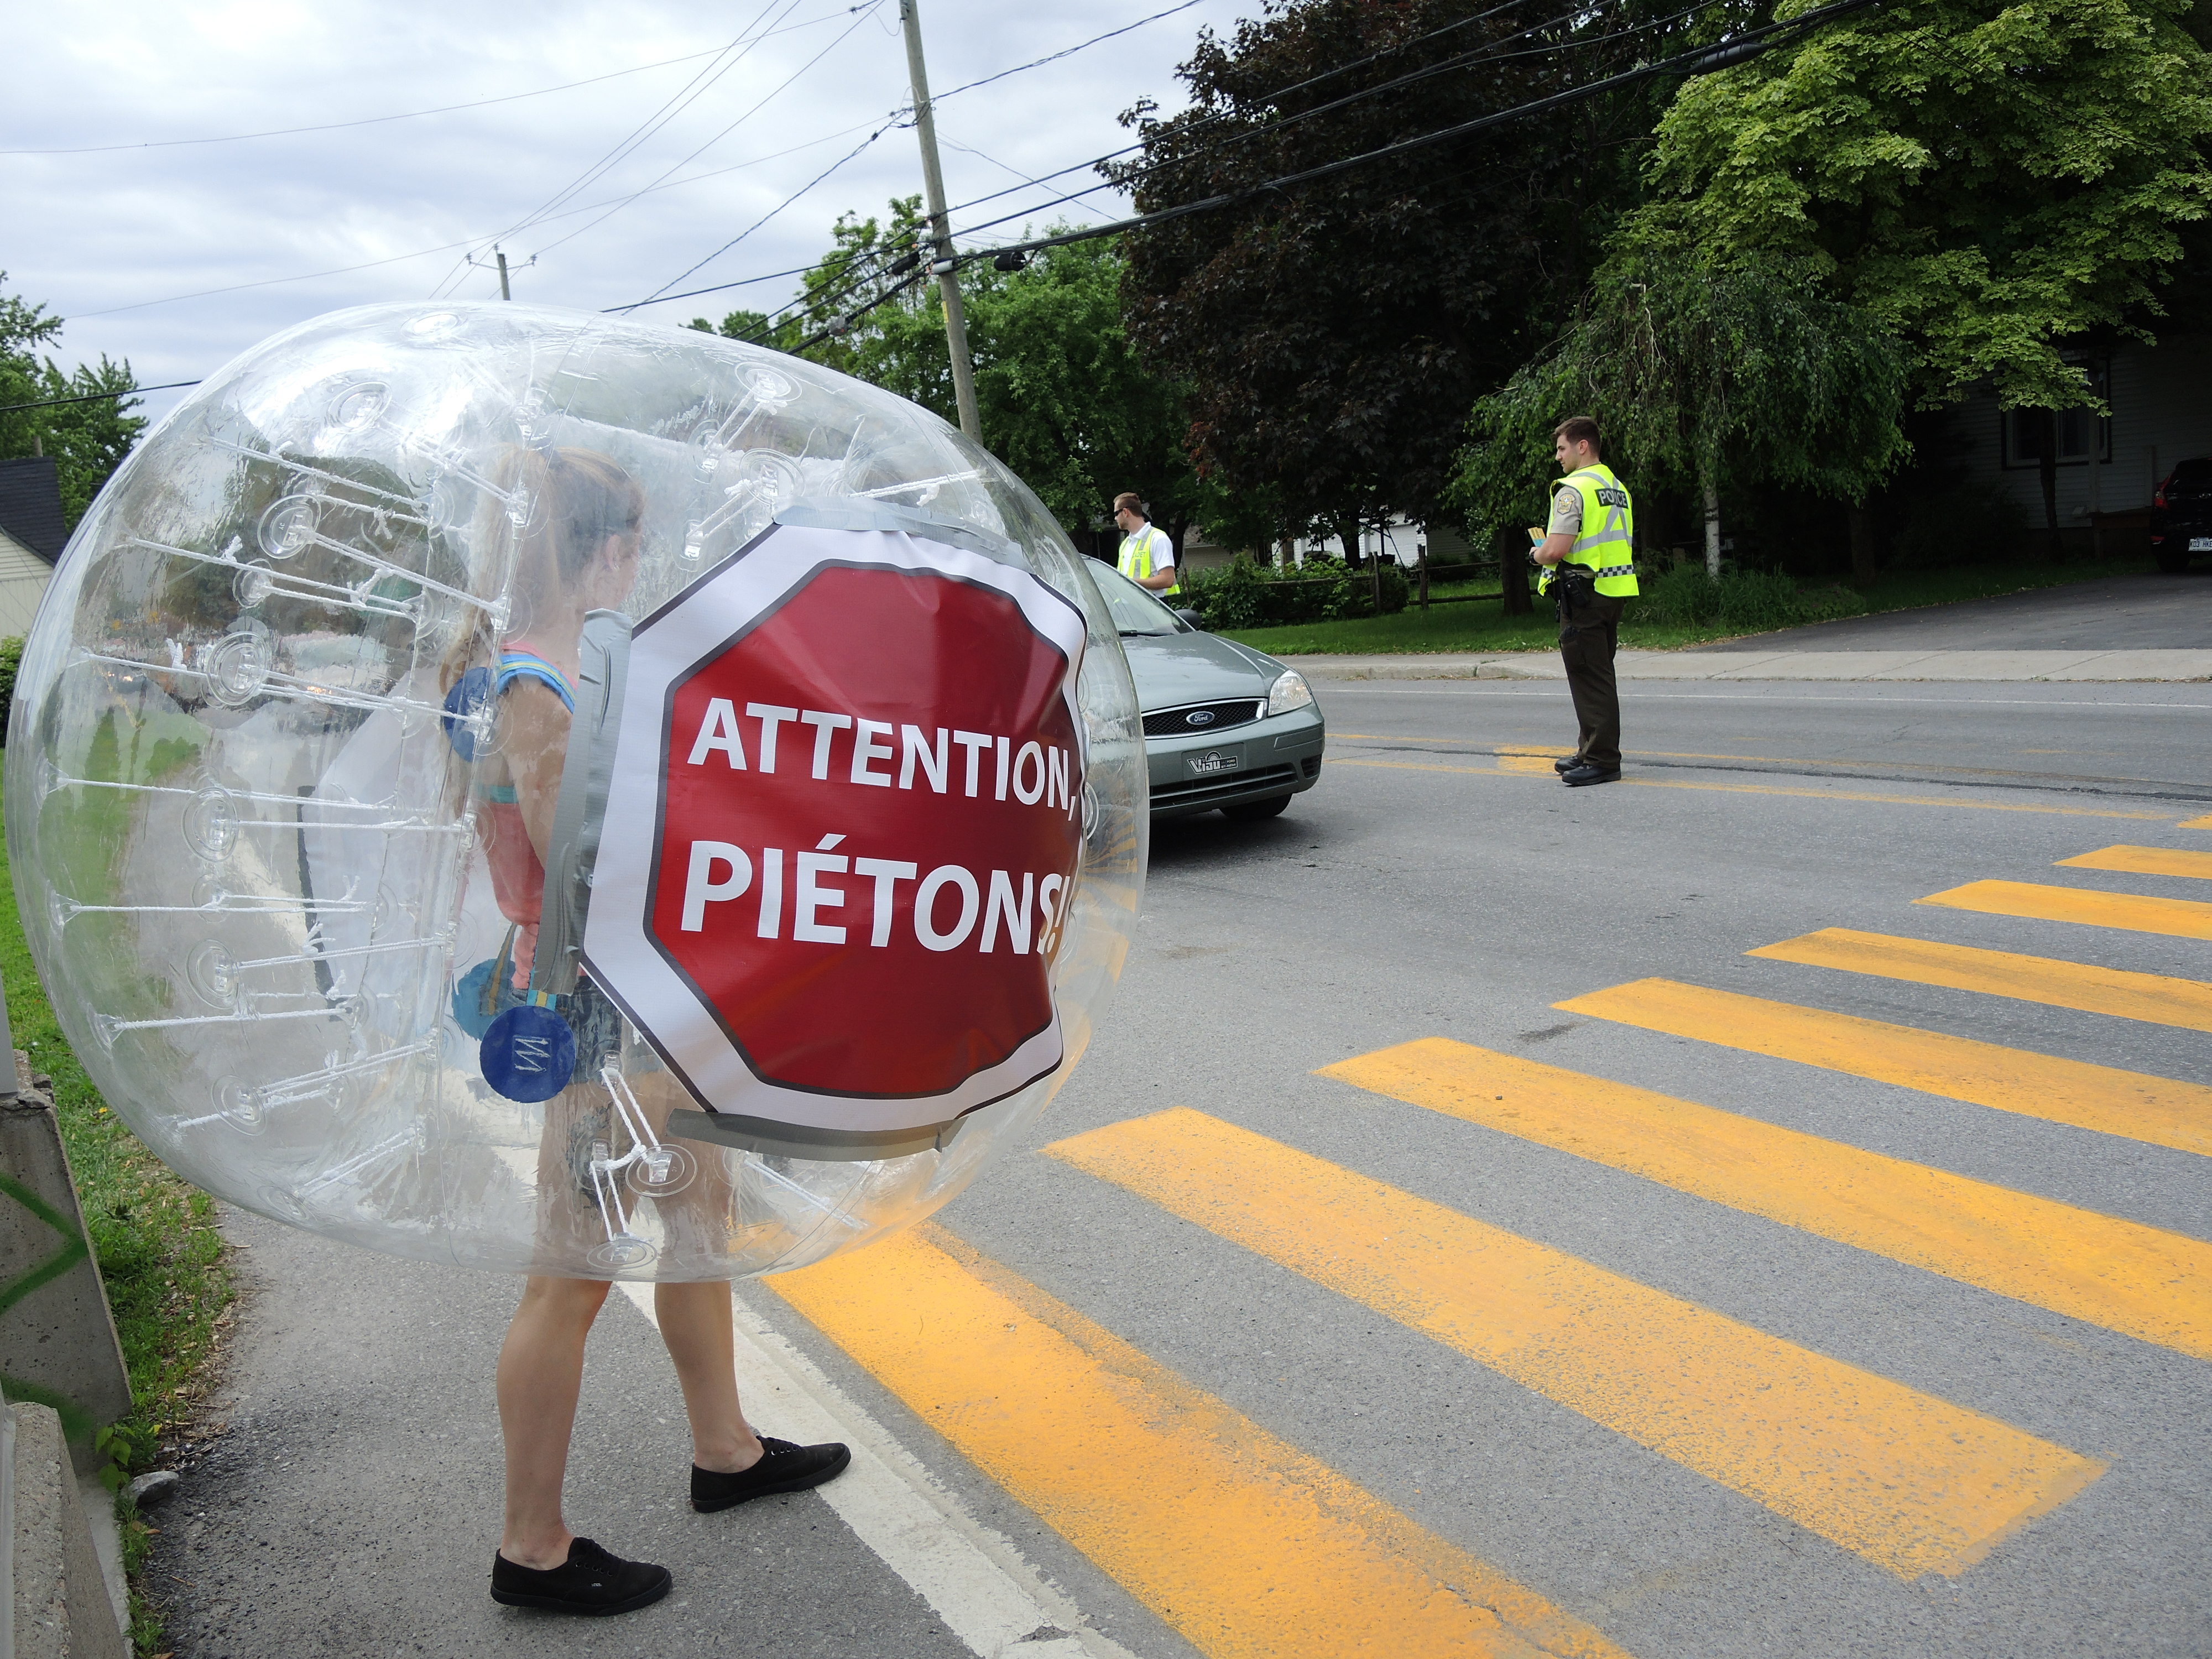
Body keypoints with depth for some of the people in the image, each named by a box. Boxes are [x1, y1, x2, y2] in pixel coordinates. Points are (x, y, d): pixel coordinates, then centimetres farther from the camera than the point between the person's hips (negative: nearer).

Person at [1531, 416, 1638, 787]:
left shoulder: (1574, 489, -14)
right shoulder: (1618, 488, 15)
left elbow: (1555, 551, -22)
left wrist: (1539, 554, 1)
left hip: (1583, 593, -9)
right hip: (1616, 591, 9)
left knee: (1589, 676, -5)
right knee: (1600, 674, 16)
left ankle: (1602, 760, -3)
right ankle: (1593, 752, 25)